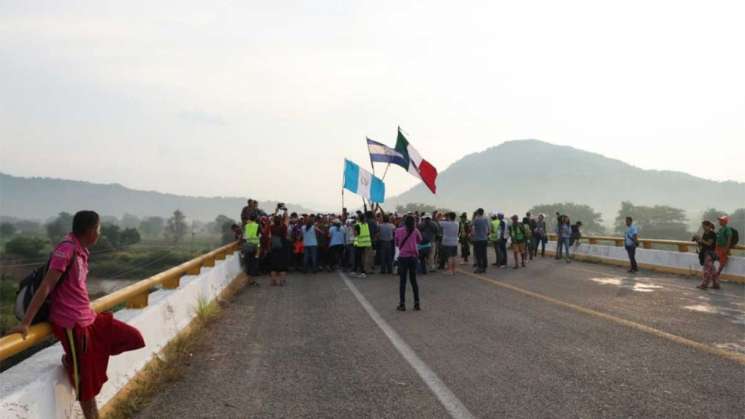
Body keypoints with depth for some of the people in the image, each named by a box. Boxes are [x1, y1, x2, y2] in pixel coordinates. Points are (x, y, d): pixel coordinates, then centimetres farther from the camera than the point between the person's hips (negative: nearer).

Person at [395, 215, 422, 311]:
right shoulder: (415, 231, -2)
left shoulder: (398, 231, -4)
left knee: (402, 281, 4)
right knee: (413, 280, 12)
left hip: (403, 257, -2)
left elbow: (396, 244, 7)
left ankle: (402, 304, 2)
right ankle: (417, 304, 12)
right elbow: (419, 240, 15)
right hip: (413, 257, 2)